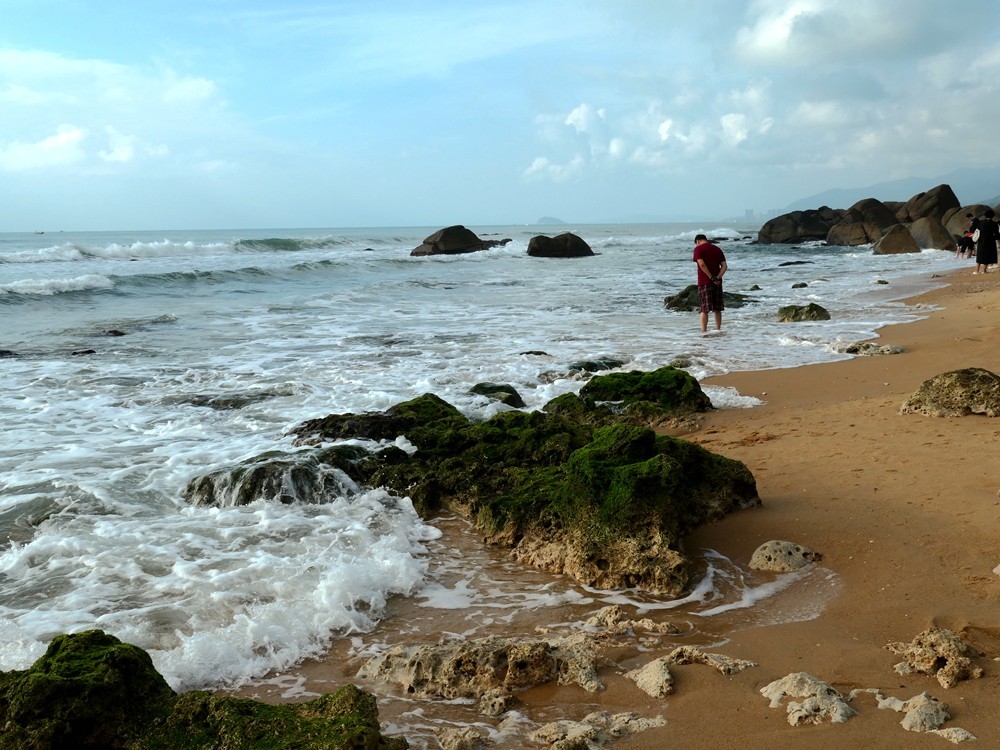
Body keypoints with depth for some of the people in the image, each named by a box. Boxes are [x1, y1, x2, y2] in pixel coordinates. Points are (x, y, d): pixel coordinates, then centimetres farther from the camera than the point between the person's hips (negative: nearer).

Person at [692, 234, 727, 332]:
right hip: (717, 283, 5)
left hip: (704, 282, -5)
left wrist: (711, 278, -15)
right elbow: (725, 266, 5)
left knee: (704, 309, -3)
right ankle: (718, 330, 12)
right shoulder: (717, 249, 14)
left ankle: (703, 331, -7)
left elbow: (702, 264, -17)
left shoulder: (698, 249, -2)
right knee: (717, 309, 10)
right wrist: (717, 278, -7)